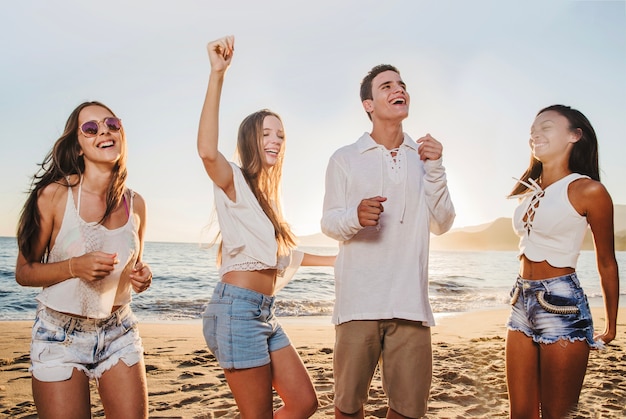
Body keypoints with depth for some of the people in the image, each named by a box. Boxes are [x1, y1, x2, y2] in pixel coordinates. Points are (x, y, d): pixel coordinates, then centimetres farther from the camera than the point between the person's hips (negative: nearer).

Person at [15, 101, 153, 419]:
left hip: (119, 333, 3)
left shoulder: (135, 204, -1)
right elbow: (23, 272, -7)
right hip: (60, 336, -3)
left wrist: (142, 277, -6)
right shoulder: (54, 194, -12)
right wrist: (74, 266, -23)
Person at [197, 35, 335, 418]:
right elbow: (207, 151, -28)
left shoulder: (268, 195, 20)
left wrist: (336, 259, 36)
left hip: (265, 314, 8)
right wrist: (218, 74, -31)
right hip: (237, 309, -8)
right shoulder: (234, 181, -5)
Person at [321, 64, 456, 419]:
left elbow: (441, 225, 7)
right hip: (358, 299, -2)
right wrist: (355, 216, -20)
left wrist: (435, 169, -5)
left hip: (410, 300, 2)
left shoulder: (423, 157, 13)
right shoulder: (345, 159, 6)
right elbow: (328, 223, 2)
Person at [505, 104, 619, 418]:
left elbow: (606, 262, 0)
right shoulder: (529, 192, 11)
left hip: (563, 307, -6)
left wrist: (610, 327, 7)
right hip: (522, 304, 6)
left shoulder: (588, 190, -8)